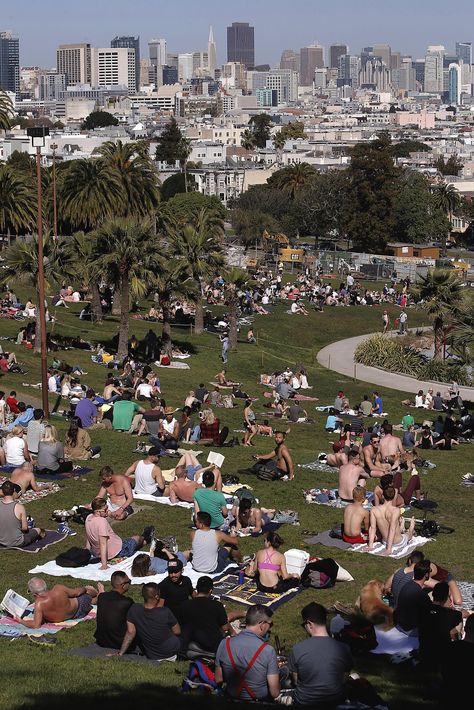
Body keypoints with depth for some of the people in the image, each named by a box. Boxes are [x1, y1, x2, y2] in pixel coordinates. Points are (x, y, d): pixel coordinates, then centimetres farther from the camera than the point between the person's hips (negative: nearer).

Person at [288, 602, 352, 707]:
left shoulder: (297, 649, -20)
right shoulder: (343, 648, -16)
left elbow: (296, 682, -6)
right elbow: (343, 680, -2)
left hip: (304, 702, -1)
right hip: (336, 702, 1)